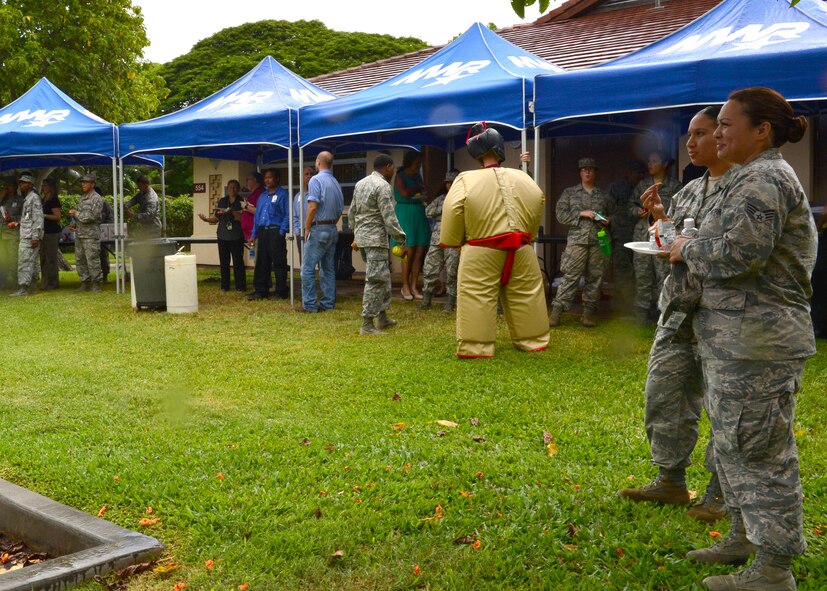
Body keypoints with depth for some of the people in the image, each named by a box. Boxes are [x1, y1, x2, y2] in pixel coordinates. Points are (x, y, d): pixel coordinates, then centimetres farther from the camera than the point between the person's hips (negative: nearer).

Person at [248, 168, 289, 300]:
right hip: (262, 231, 7)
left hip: (275, 231, -7)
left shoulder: (283, 194, -3)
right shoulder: (262, 196, 19)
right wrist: (254, 234, 15)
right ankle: (260, 291, 15)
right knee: (261, 263, 9)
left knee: (278, 263, -3)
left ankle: (281, 292, 3)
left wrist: (281, 232, -16)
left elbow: (287, 215, -9)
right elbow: (257, 215, 20)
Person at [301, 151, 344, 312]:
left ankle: (310, 304, -4)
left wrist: (307, 228, -10)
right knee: (328, 268, 11)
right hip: (333, 230, 8)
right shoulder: (336, 183, 12)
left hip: (318, 229, -8)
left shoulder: (316, 180, -11)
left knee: (308, 268, -3)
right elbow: (340, 210, 16)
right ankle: (328, 302, 14)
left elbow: (313, 206, -18)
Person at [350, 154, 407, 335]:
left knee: (383, 277, 18)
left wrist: (356, 235, 28)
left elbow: (352, 213, 19)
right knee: (375, 280, -6)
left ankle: (382, 317, 24)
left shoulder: (360, 184, 13)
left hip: (362, 236, 9)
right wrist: (401, 241, -11)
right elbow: (389, 218, -18)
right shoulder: (382, 186, -14)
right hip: (376, 239, -9)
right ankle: (366, 325, -5)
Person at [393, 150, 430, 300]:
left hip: (419, 214, 6)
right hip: (405, 213, -6)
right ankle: (405, 286, 2)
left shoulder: (418, 176, 18)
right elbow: (404, 193, -17)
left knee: (420, 252, 1)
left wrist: (424, 195, 4)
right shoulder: (400, 176, -2)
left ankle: (413, 286, 6)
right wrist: (419, 187, -4)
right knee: (409, 252, -7)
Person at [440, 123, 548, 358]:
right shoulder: (523, 178, 6)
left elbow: (453, 215, -8)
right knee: (525, 296, 16)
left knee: (477, 299, 2)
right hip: (521, 251, 4)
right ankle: (532, 340, 26)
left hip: (481, 255, -4)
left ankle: (476, 346, 3)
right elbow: (539, 204, 14)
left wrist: (454, 242, 7)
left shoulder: (466, 181, -7)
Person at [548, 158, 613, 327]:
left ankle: (588, 314, 11)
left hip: (598, 242, 3)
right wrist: (581, 213, -9)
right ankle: (556, 312, -5)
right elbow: (560, 214, 2)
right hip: (577, 240, -3)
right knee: (570, 277, -8)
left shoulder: (604, 195, 15)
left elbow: (612, 214, 24)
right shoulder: (570, 193, 10)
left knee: (595, 277, 3)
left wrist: (607, 221, 1)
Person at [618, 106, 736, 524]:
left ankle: (721, 492, 15)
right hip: (679, 309, 8)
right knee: (664, 393, 9)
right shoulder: (689, 191, 16)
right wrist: (661, 218, 5)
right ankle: (671, 481, 23)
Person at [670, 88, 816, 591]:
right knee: (734, 443, 20)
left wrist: (688, 250, -9)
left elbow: (738, 253, -26)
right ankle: (744, 537, 33)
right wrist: (692, 247, 11)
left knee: (758, 451, -4)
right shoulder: (766, 176, 19)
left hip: (756, 341, -11)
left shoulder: (764, 179, -15)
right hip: (740, 339, 11)